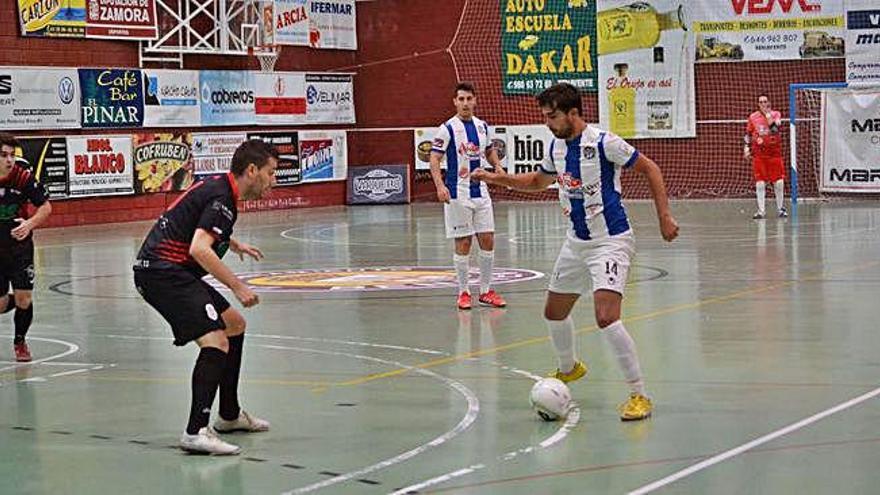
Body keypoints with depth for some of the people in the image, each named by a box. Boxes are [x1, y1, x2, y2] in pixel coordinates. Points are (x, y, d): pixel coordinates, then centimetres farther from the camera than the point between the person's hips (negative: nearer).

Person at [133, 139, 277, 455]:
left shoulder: (217, 187, 15)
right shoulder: (222, 198, -16)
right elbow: (199, 250, -28)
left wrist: (233, 244, 41)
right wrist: (237, 287, -24)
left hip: (172, 271, 11)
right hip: (162, 272, -11)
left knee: (234, 325, 21)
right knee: (215, 341, -23)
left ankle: (229, 415, 32)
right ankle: (196, 431, -28)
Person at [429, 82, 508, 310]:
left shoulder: (482, 127, 9)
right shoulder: (448, 128, -8)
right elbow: (435, 159, -12)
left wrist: (497, 166, 4)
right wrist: (440, 186, -26)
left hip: (481, 192, 5)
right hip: (458, 195, -5)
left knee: (488, 240, 5)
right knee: (463, 244, -1)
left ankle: (485, 291, 15)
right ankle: (463, 292, 10)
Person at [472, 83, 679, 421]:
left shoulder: (603, 143, -18)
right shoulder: (556, 146, 4)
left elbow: (649, 168, -8)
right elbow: (538, 181, 23)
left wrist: (664, 216, -11)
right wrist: (498, 178, 10)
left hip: (610, 241, -8)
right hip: (576, 241, 8)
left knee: (606, 317, -23)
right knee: (554, 312, 17)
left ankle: (639, 395, -12)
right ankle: (569, 368, 46)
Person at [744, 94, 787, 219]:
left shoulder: (776, 114, 0)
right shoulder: (753, 117, 6)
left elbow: (775, 127, -19)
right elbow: (748, 134, 15)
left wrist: (768, 113, -16)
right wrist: (747, 147, 5)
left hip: (774, 153, -1)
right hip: (758, 155, 1)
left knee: (779, 182, 0)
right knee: (760, 183, -1)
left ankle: (780, 208, 15)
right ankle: (761, 210, 4)